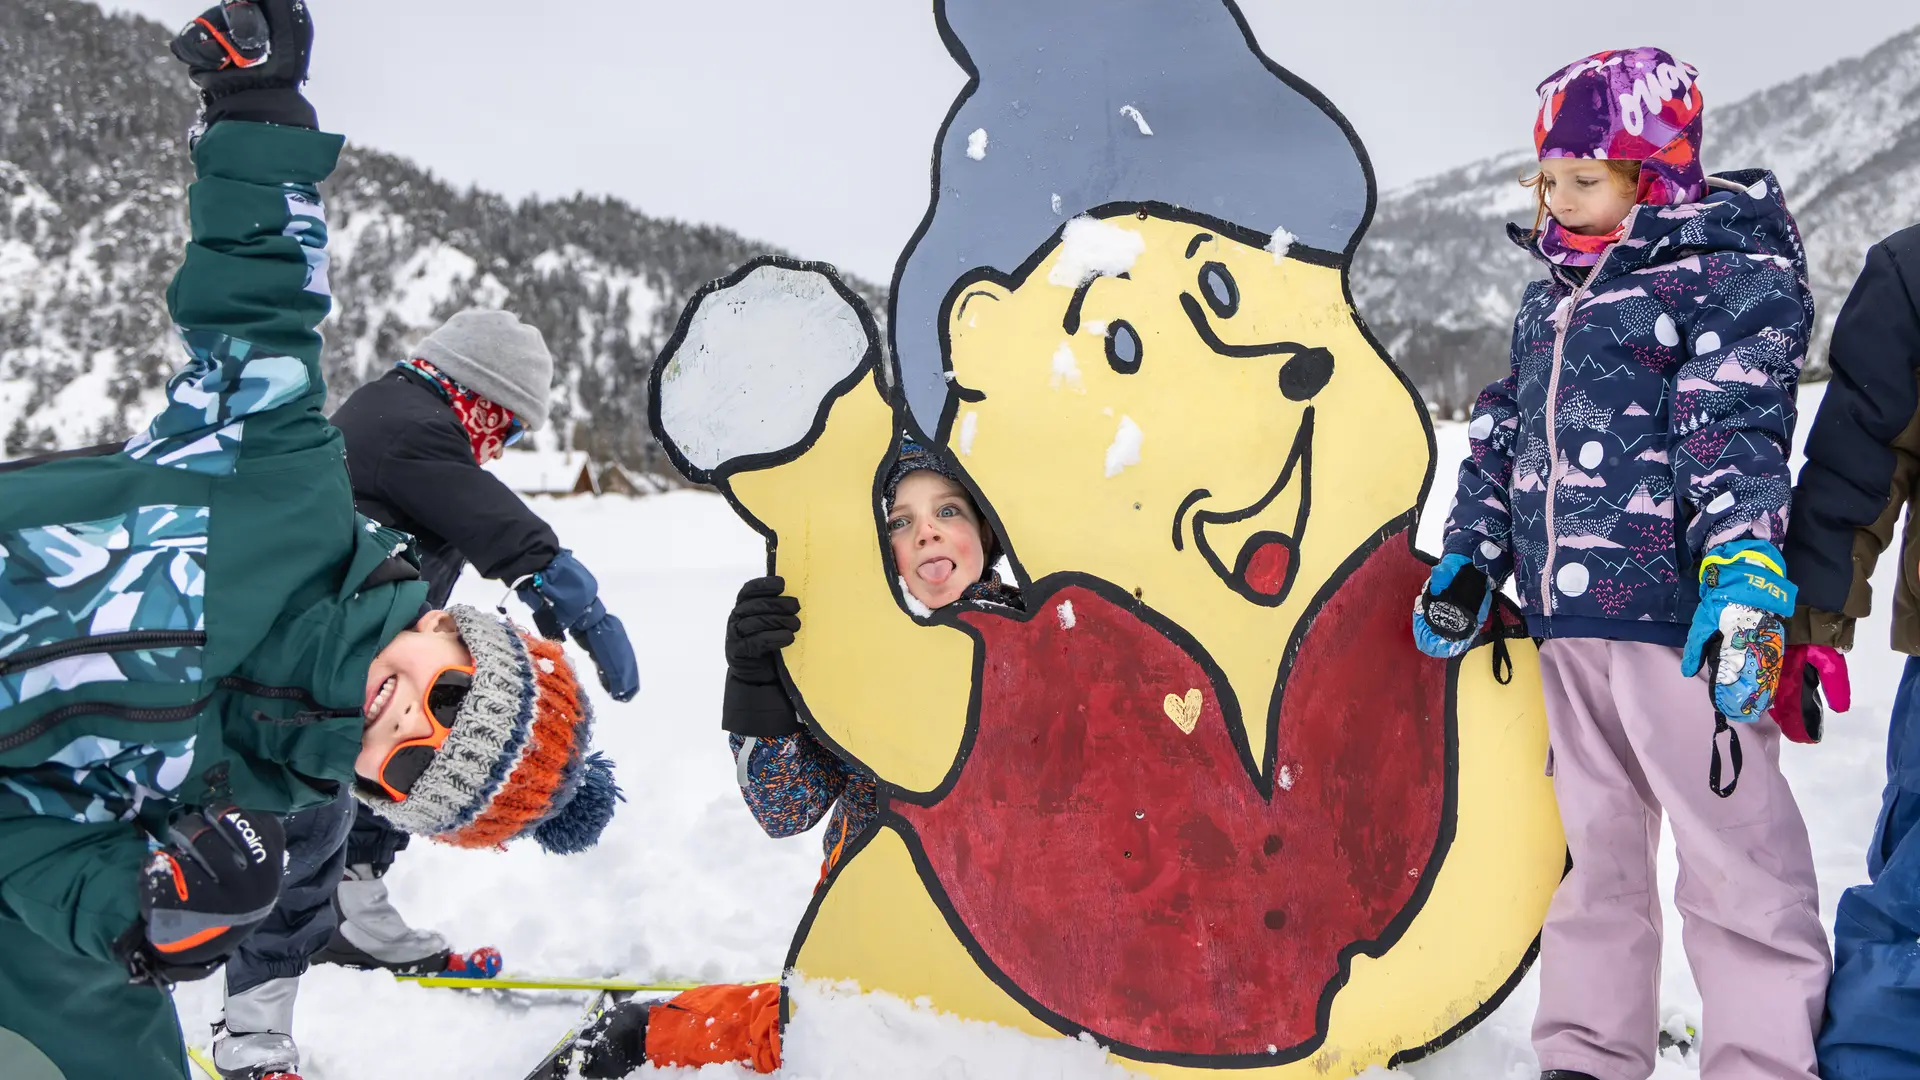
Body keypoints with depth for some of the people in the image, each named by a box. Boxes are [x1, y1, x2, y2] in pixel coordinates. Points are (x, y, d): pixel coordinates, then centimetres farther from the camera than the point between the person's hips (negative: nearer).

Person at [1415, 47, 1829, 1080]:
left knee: (1731, 843, -3)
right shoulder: (1547, 306, 19)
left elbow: (1738, 433, -18)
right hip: (1566, 617, 8)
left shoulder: (1733, 278, -5)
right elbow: (1502, 439, 23)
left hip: (1678, 612, -7)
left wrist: (1745, 570, -28)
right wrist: (1469, 562, 17)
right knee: (1591, 839, 15)